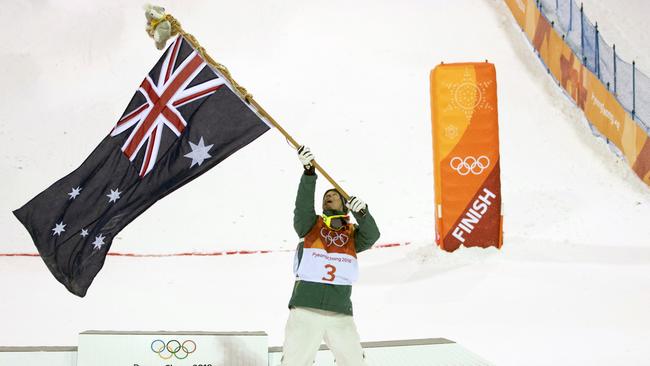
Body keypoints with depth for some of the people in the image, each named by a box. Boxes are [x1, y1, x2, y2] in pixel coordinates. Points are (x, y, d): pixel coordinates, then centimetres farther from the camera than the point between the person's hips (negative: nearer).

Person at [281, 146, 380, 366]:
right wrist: (308, 172, -20)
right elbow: (303, 205, -6)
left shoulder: (352, 234, 15)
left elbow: (372, 236, -4)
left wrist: (362, 212, -23)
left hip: (341, 317, 2)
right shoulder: (311, 225, 12)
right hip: (305, 313, -2)